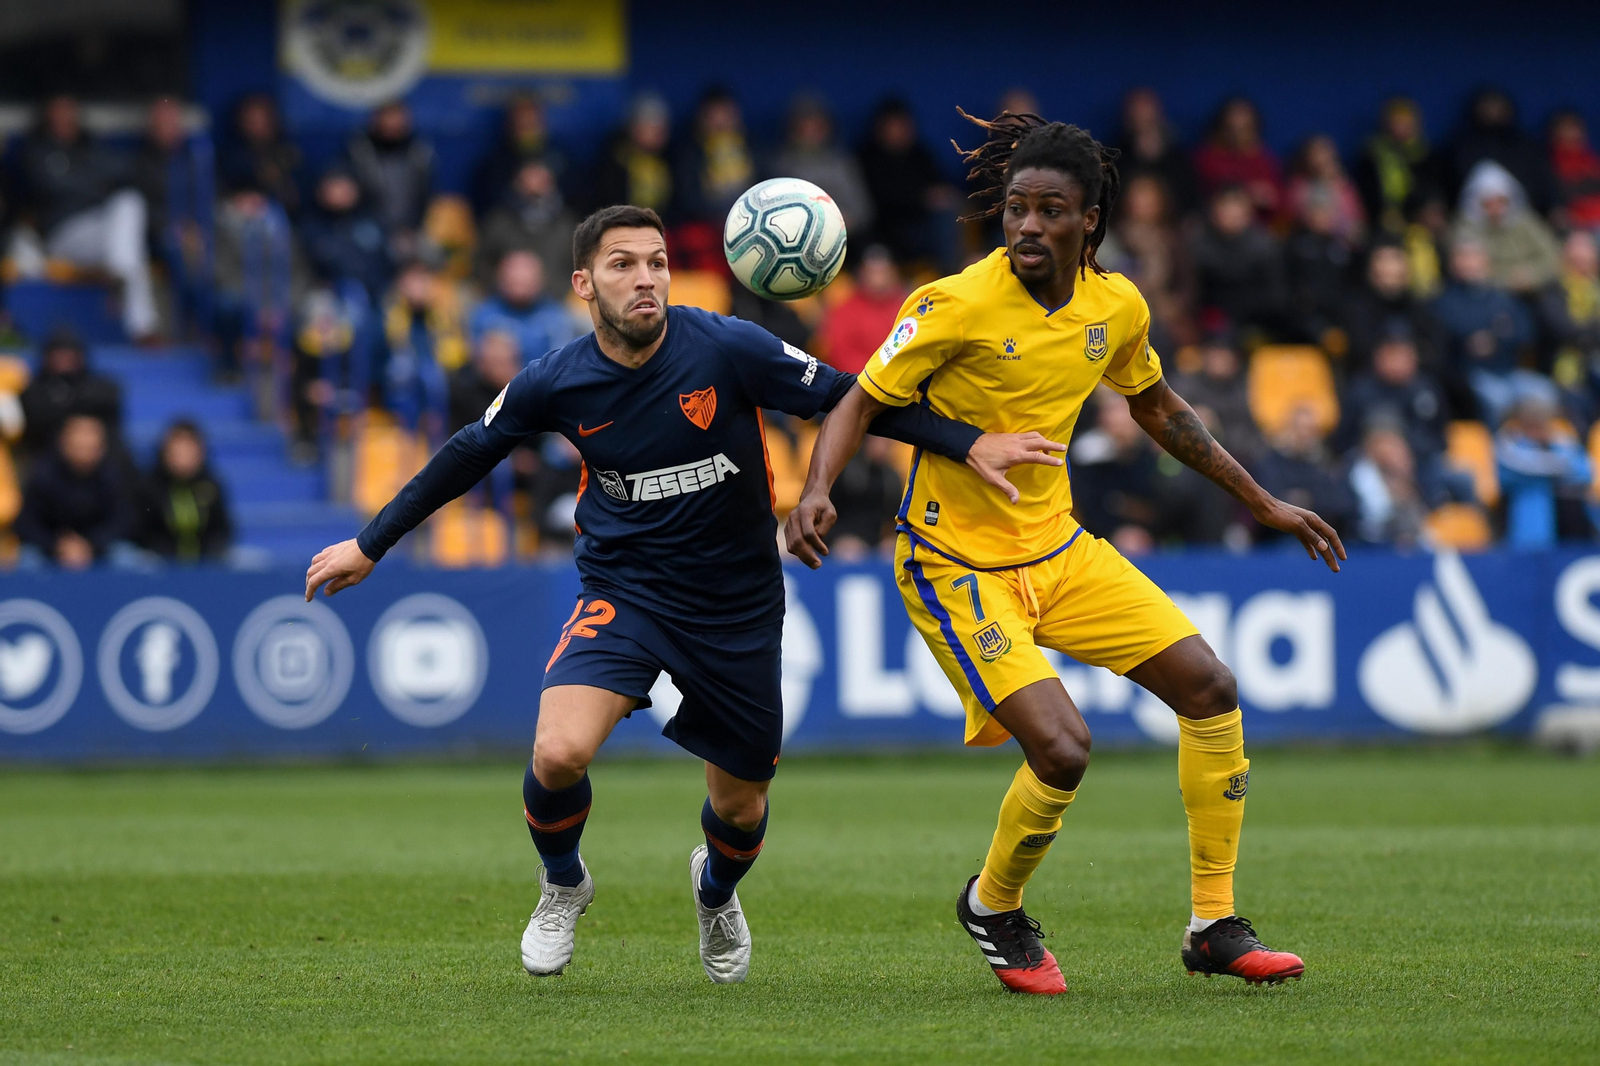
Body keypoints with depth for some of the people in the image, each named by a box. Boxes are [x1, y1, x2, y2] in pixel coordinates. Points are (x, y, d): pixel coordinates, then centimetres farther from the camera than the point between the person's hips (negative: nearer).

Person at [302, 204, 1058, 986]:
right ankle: (562, 885, 9)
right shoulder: (554, 384, -11)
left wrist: (970, 444, -14)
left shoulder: (728, 350, -17)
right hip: (624, 591, 0)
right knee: (559, 754, -25)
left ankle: (716, 892, 50)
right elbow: (467, 455, 6)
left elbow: (846, 399, -9)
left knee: (740, 807, 11)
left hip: (737, 609, 0)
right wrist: (370, 545, 12)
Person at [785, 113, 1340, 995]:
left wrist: (1263, 505, 21)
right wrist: (816, 491, -32)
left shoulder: (1116, 308, 0)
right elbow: (860, 401, -13)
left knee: (1209, 687, 0)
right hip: (957, 565, -7)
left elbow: (1156, 408, 18)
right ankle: (993, 907, 11)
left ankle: (1215, 928, 11)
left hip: (1058, 549, 7)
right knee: (1062, 748, -21)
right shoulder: (955, 307, -19)